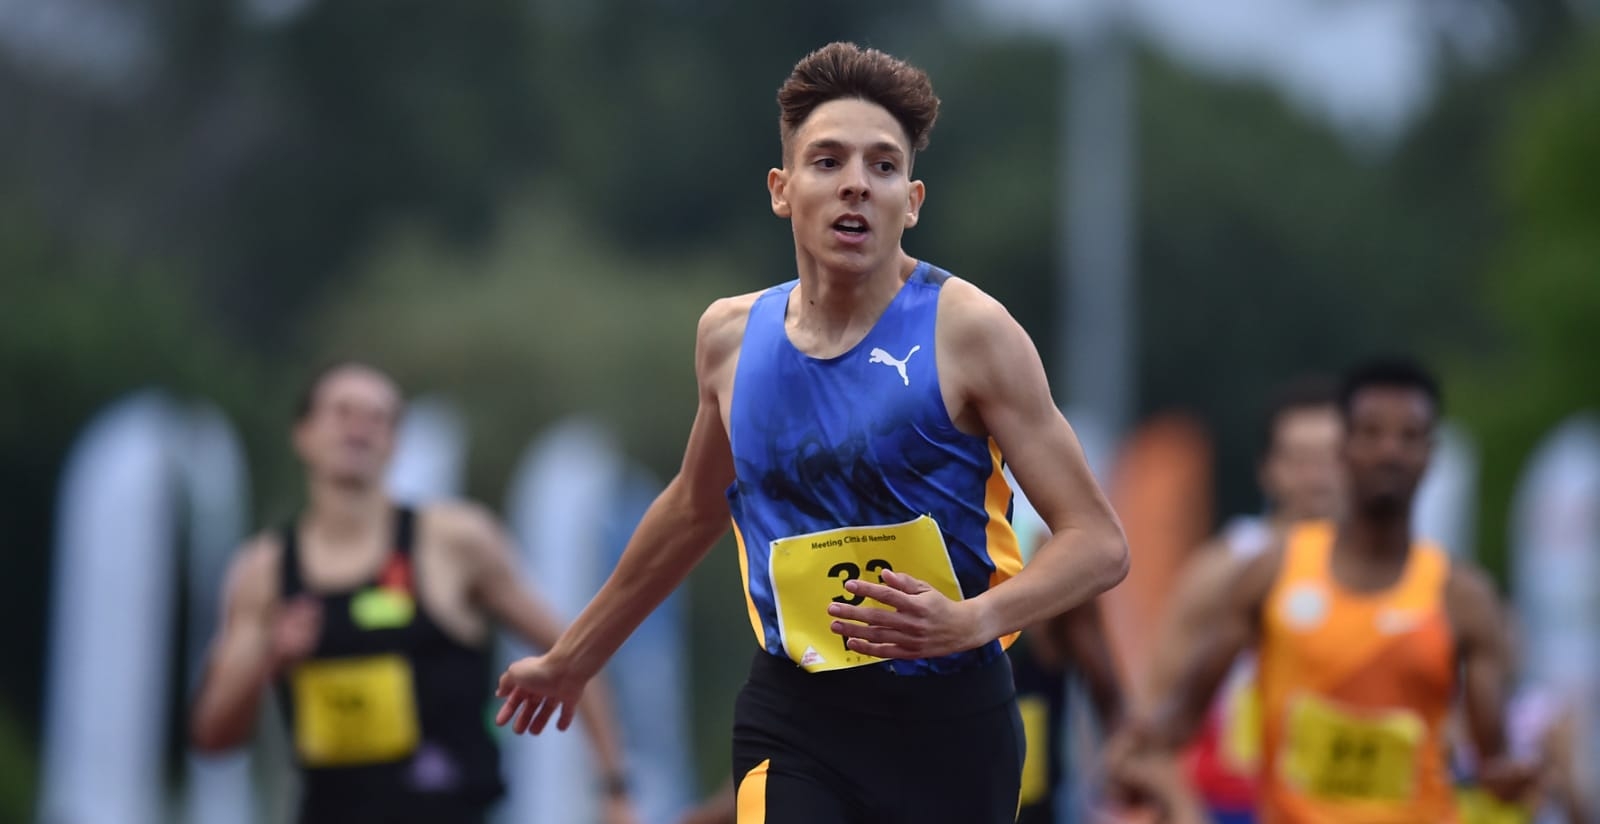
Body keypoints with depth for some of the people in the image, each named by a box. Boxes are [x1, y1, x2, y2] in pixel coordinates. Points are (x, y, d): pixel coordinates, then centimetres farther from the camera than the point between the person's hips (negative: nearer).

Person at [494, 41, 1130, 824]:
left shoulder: (967, 331, -10)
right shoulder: (731, 334, 3)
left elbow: (1097, 542, -12)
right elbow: (694, 507, 22)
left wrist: (971, 621, -30)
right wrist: (573, 656, 31)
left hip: (949, 722, -2)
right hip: (793, 719, 2)